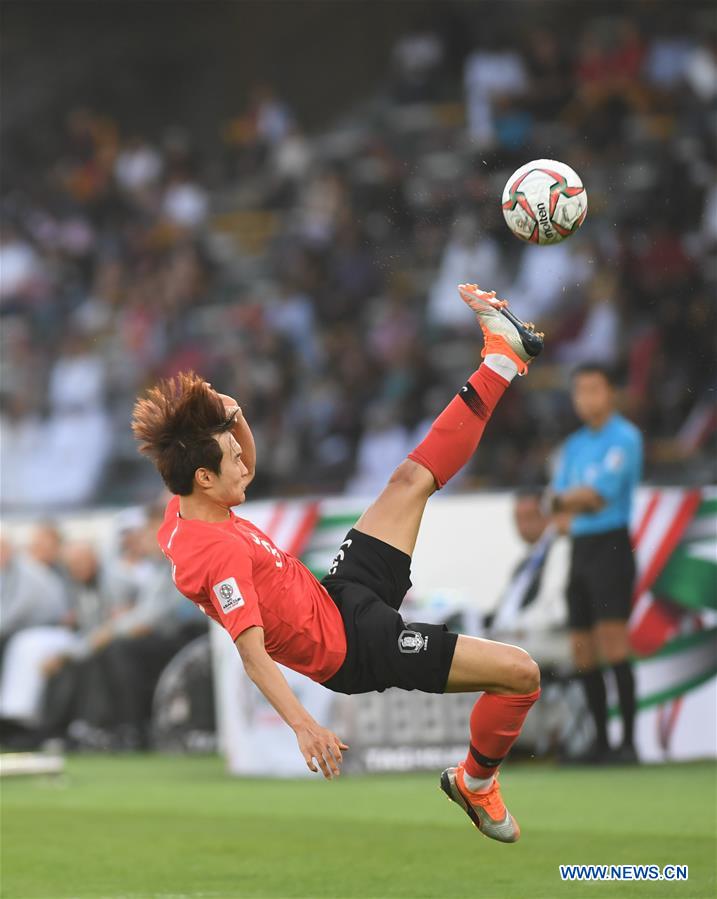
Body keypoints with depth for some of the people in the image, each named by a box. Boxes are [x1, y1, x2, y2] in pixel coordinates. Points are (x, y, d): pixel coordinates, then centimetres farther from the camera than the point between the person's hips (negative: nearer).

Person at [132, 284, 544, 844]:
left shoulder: (184, 513, -1)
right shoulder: (218, 552, -29)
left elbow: (245, 470, 20)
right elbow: (253, 654, -34)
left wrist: (233, 420, -1)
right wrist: (302, 725, -45)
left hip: (337, 591, 10)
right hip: (352, 644, -10)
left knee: (413, 478, 13)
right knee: (520, 673, -14)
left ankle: (503, 357, 28)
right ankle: (476, 784, 10)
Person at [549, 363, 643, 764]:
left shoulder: (624, 438, -6)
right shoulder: (575, 445, 18)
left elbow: (598, 494, -15)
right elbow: (559, 498, 10)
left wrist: (565, 499, 1)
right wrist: (585, 499, -10)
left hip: (610, 546, -8)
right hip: (580, 548, 8)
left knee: (613, 646, -15)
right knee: (584, 653, 4)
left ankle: (629, 742, -16)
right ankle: (602, 742, 9)